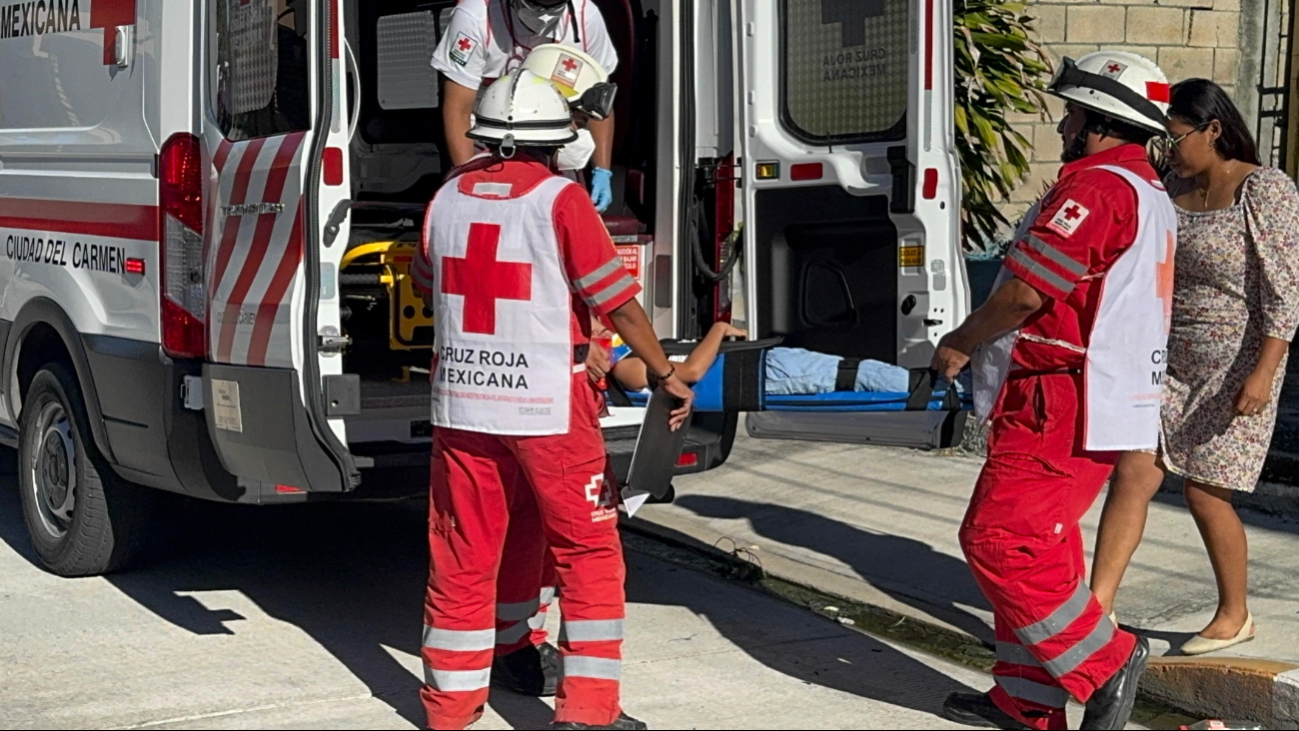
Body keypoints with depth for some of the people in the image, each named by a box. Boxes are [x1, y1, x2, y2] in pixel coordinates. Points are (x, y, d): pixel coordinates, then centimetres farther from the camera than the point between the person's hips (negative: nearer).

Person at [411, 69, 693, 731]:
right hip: (548, 408, -5)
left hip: (461, 403, 5)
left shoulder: (448, 198, 6)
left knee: (462, 556, 12)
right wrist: (666, 375, 3)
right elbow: (620, 304, -9)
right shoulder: (559, 199, -9)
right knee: (588, 551, 6)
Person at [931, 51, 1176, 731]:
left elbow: (1025, 292, -18)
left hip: (1061, 405, -11)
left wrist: (961, 342, -2)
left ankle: (1103, 662, -5)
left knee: (999, 540, -8)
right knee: (1039, 544, 14)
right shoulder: (1151, 195, 19)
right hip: (1115, 402, 11)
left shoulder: (1095, 188, -16)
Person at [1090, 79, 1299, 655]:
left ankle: (1235, 616, 19)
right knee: (1132, 475, -4)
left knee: (1205, 494, -1)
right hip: (1170, 364, 6)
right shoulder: (1176, 193, 9)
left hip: (1235, 369, -6)